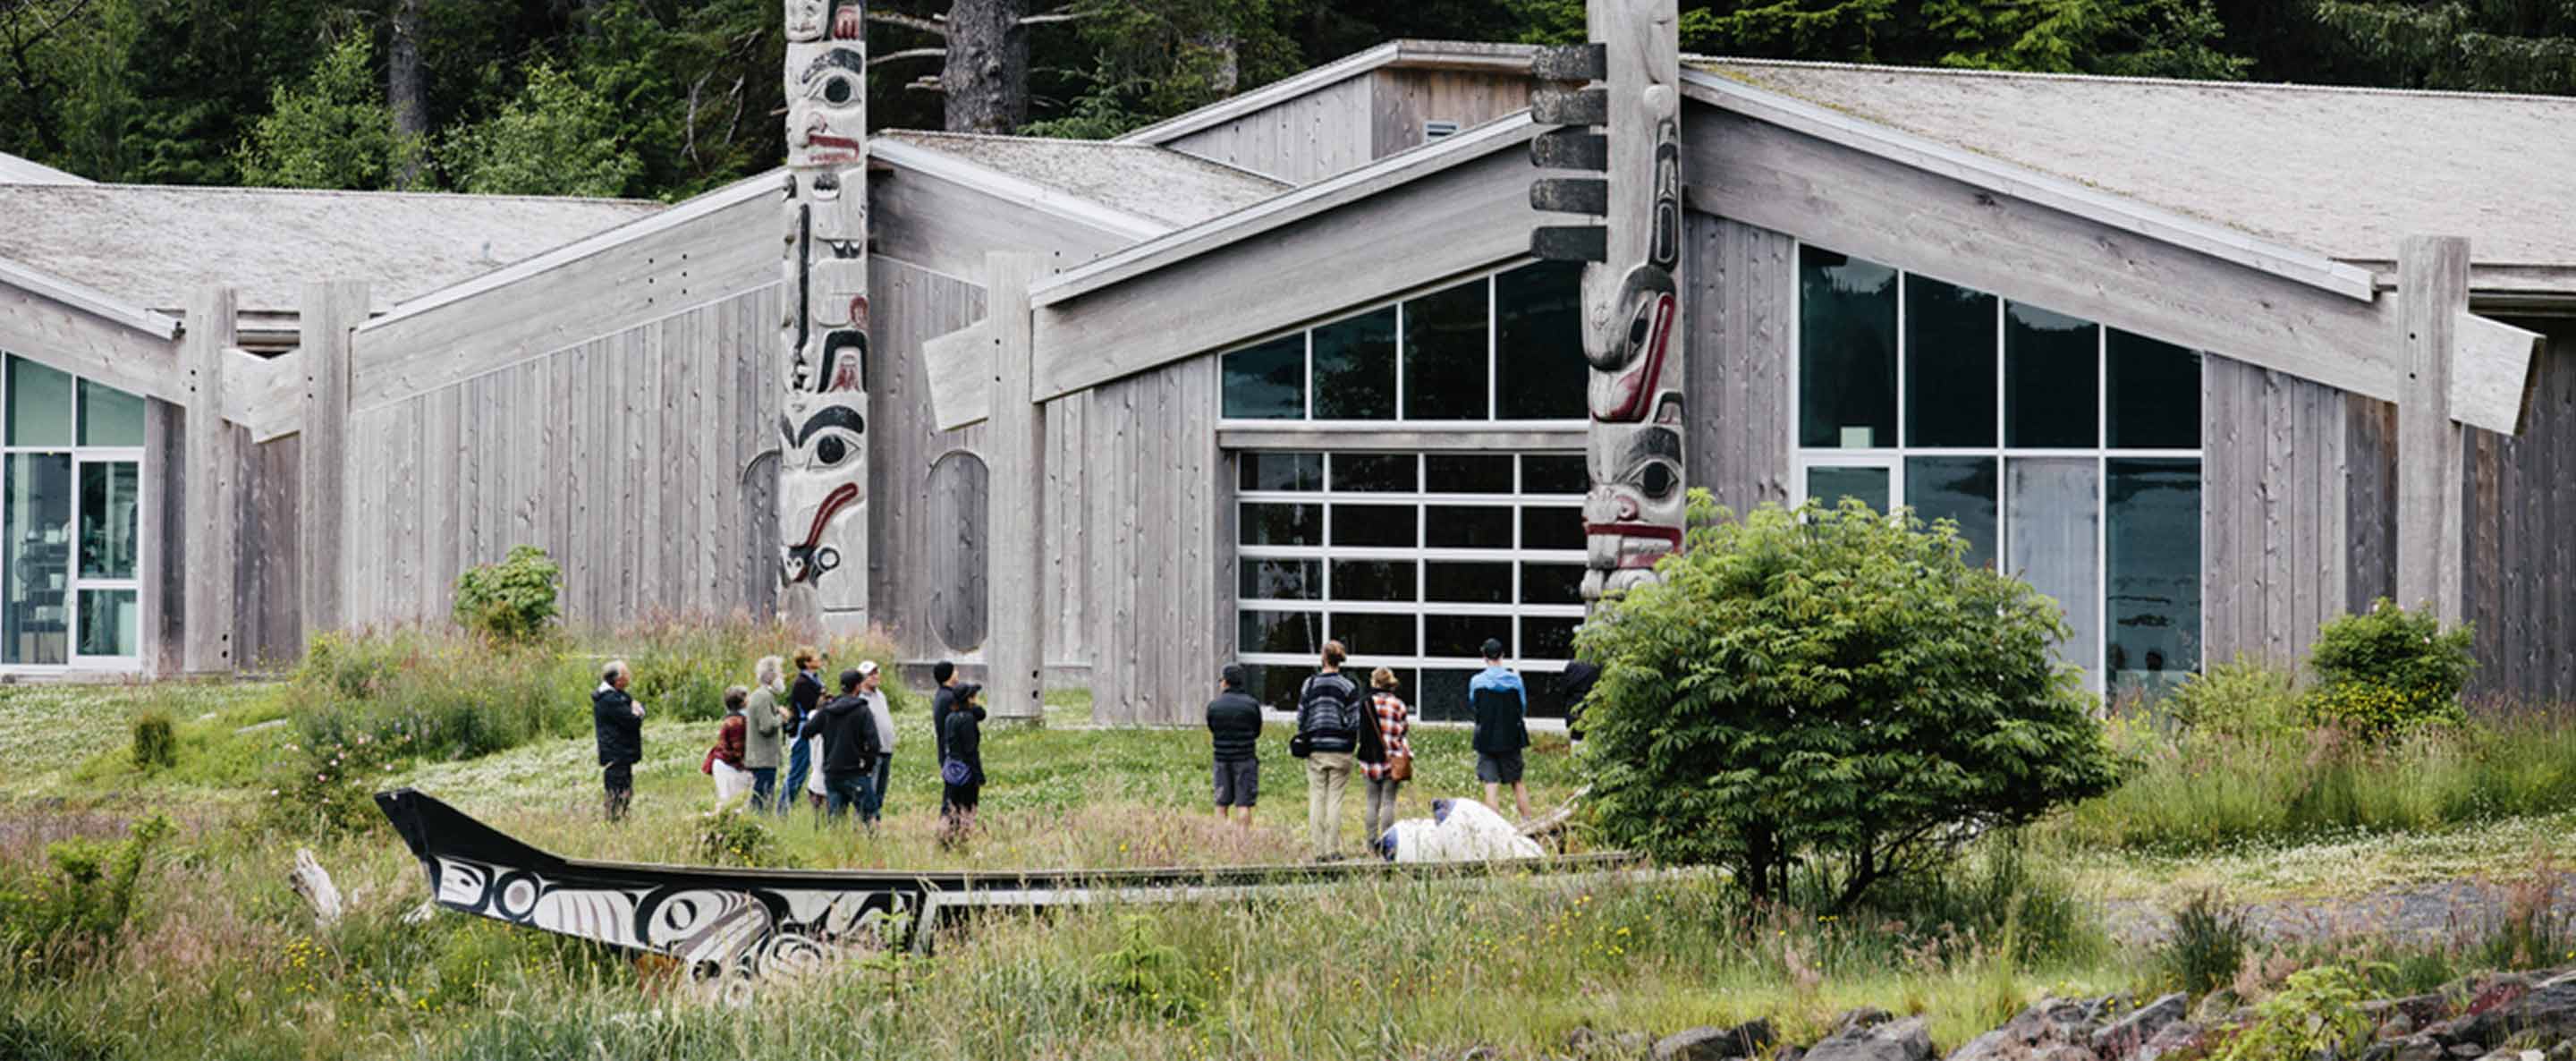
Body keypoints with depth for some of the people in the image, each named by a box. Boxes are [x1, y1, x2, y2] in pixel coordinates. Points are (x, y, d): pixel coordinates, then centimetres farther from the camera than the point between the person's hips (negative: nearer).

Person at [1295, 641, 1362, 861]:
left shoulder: (1309, 684, 1)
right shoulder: (1348, 687, -4)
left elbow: (1301, 717, 4)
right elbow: (1354, 721, -5)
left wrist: (1304, 743, 16)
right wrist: (1353, 744, 10)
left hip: (1315, 750, 1)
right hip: (1340, 751, -1)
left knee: (1316, 798, 6)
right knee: (1335, 799, 2)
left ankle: (1319, 850, 4)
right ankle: (1333, 849, -1)